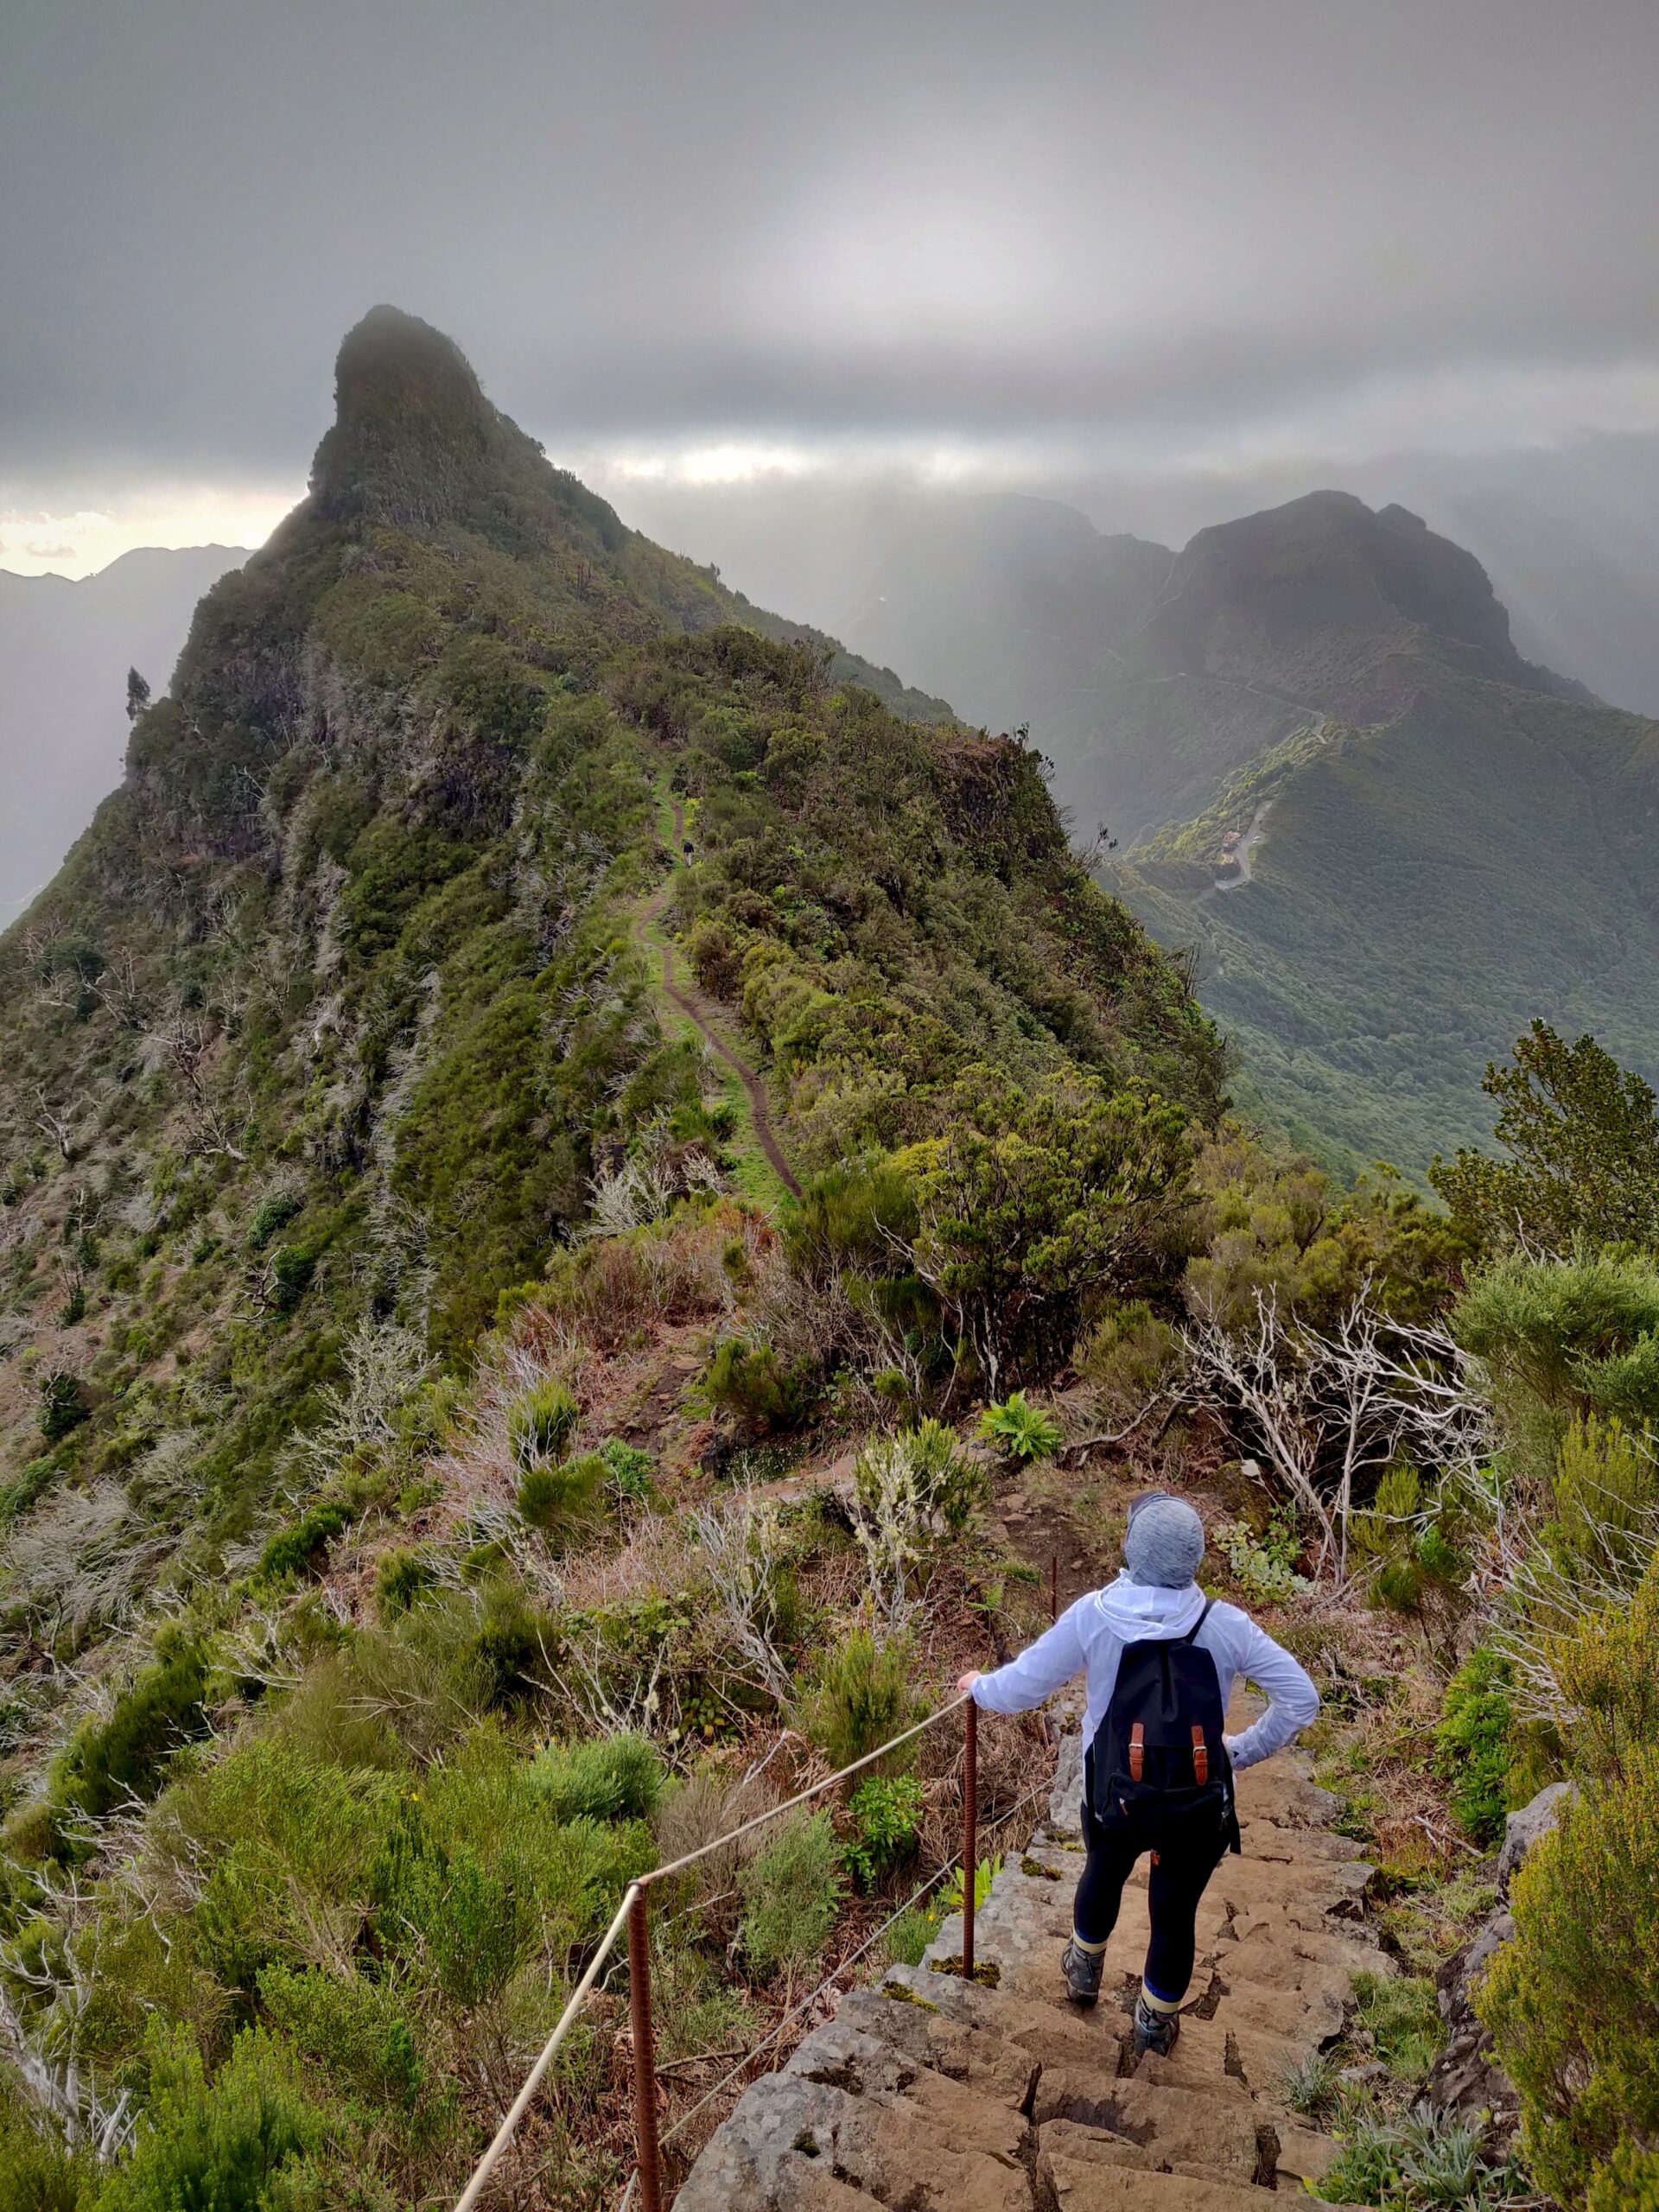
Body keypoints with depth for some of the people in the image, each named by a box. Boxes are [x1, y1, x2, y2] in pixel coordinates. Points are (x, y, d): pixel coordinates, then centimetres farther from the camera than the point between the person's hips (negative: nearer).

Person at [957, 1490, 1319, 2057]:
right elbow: (1301, 1698, -9)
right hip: (1200, 1808, 0)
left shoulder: (1093, 1616, -17)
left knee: (1103, 1873, 33)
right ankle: (1156, 2022, 45)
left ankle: (1085, 1971, 58)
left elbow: (1019, 1688, -8)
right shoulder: (1225, 1625, -14)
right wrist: (1243, 1750, 3)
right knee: (1176, 1913, 24)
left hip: (1115, 1800, 1)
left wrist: (979, 1686, 13)